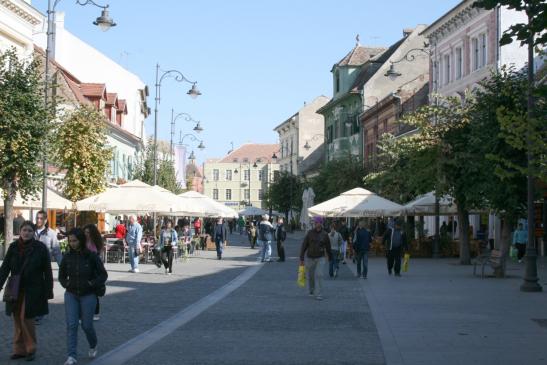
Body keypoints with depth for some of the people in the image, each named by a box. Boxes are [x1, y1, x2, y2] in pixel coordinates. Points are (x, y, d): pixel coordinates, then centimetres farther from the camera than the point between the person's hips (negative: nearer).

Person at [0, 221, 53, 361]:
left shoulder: (40, 248, -5)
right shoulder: (13, 247, 4)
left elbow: (47, 271, -3)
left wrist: (48, 290, -5)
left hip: (32, 290, -4)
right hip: (15, 290, 4)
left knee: (26, 318, -8)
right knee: (17, 320, 7)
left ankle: (31, 349, 8)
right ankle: (19, 349, 17)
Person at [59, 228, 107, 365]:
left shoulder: (91, 256, -9)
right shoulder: (68, 257, 0)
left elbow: (103, 275, -4)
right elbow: (62, 276, 13)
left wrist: (91, 284, -15)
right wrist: (66, 284, -5)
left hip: (88, 295, -2)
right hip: (71, 295, 2)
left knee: (86, 325, 5)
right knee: (71, 325, -8)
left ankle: (93, 346, 36)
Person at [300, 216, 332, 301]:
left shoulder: (324, 234, -4)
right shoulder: (310, 233, -5)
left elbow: (328, 247, 8)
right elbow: (304, 245, -3)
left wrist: (330, 257, 18)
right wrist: (301, 258, -6)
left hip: (320, 258, -1)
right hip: (310, 258, 1)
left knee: (319, 275, -13)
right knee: (310, 276, 10)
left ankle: (318, 294, -9)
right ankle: (311, 290, 38)